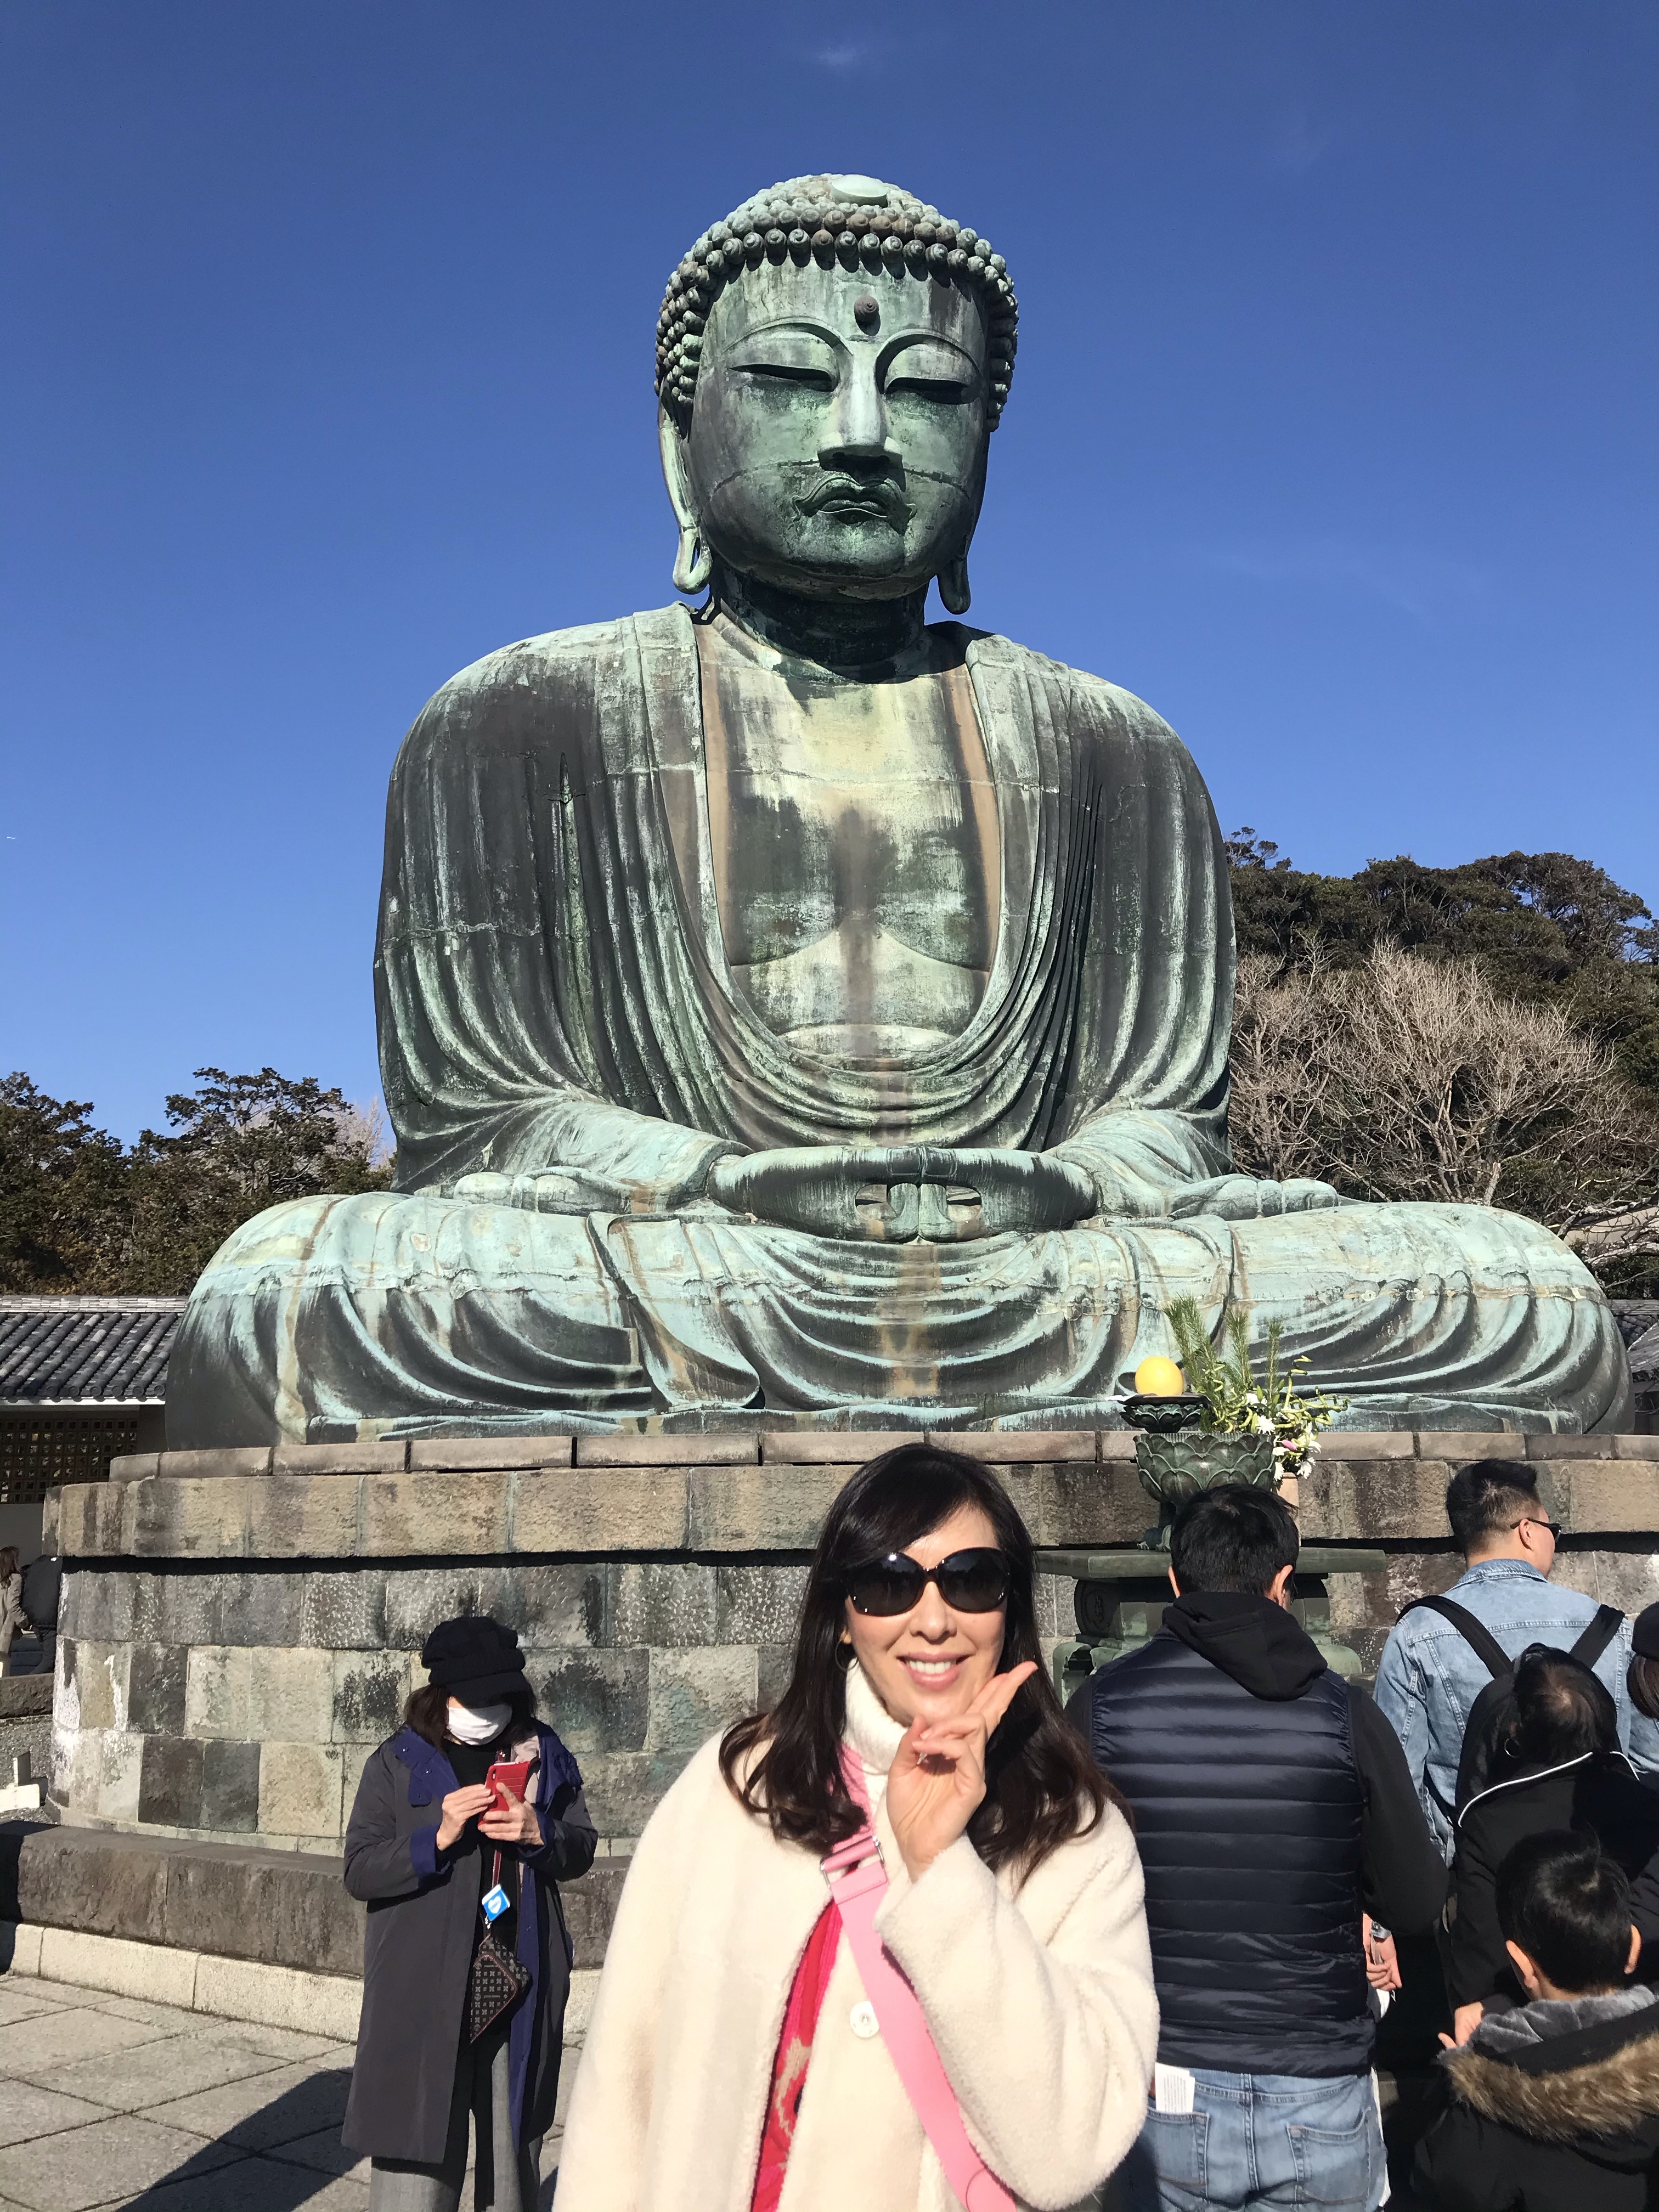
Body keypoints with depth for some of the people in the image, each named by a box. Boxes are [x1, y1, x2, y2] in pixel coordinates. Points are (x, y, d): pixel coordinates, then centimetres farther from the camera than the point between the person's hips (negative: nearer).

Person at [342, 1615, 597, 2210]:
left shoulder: (543, 1756, 5)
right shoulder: (398, 1764, -3)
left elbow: (582, 1850, 10)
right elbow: (359, 1872, -6)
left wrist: (539, 1834, -12)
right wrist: (438, 1837, -21)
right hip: (424, 1990, -3)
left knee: (514, 2140, 15)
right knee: (418, 2156, -3)